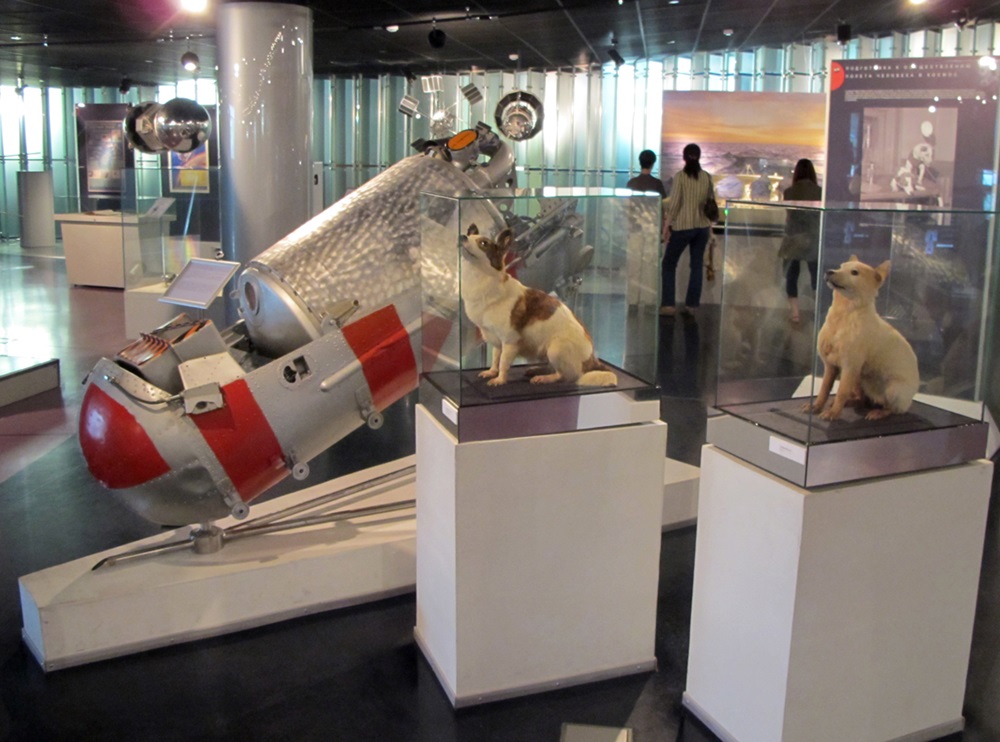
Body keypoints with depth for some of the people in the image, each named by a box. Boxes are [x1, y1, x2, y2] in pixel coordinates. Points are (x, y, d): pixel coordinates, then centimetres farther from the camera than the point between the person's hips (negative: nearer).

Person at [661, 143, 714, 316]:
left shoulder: (680, 176, -9)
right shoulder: (706, 177, 3)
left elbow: (674, 204, -12)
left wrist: (666, 226, -6)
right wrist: (710, 227, 17)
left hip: (682, 226, -4)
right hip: (702, 226, 4)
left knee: (669, 264, 6)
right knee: (697, 265, 9)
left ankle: (669, 304, 0)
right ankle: (691, 304, 9)